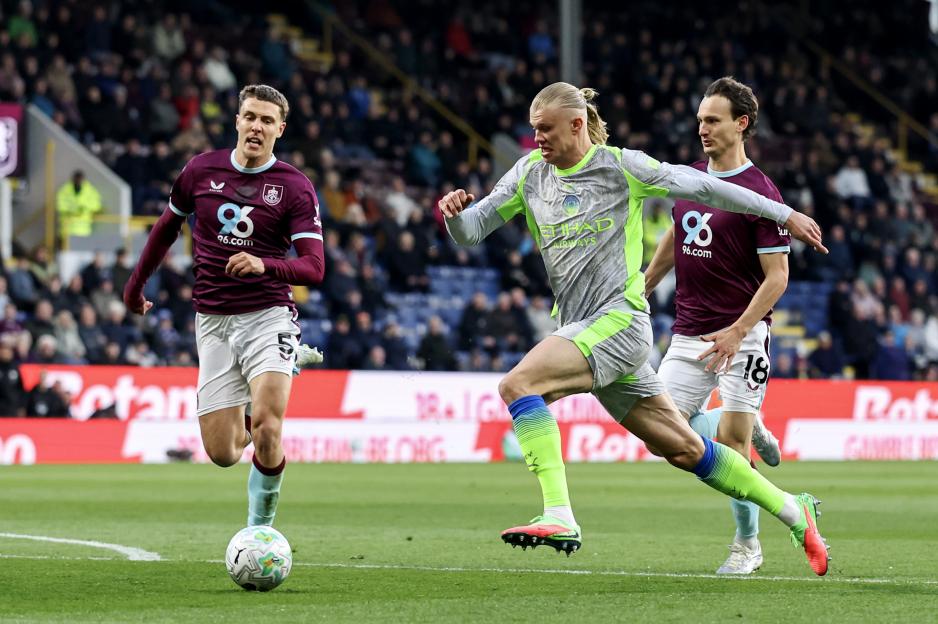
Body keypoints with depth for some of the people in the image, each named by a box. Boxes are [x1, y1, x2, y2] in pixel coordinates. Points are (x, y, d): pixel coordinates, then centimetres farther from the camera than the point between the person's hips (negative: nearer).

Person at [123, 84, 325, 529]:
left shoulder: (294, 187, -5)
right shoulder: (201, 170, 4)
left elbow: (314, 267, -12)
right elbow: (168, 226, 22)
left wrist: (265, 265, -31)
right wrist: (135, 285, 29)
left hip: (268, 317, -3)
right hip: (213, 322, 3)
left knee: (266, 432, -23)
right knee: (221, 453, -4)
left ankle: (259, 528, 2)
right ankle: (245, 424, 35)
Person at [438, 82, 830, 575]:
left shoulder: (622, 167, -5)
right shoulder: (530, 173, 11)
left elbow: (700, 187, 2)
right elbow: (471, 231, 10)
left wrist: (785, 215, 7)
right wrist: (455, 211, -15)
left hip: (618, 320, -6)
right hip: (581, 329, 6)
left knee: (517, 385, -25)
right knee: (682, 448, 10)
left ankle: (558, 517, -31)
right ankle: (794, 512, 23)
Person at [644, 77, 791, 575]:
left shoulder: (760, 193, -12)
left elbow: (777, 276, -13)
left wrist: (736, 331, -21)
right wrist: (640, 291, 25)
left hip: (740, 335, -6)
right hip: (688, 333, 6)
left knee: (731, 442, -8)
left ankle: (747, 544, 12)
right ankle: (751, 430, 22)